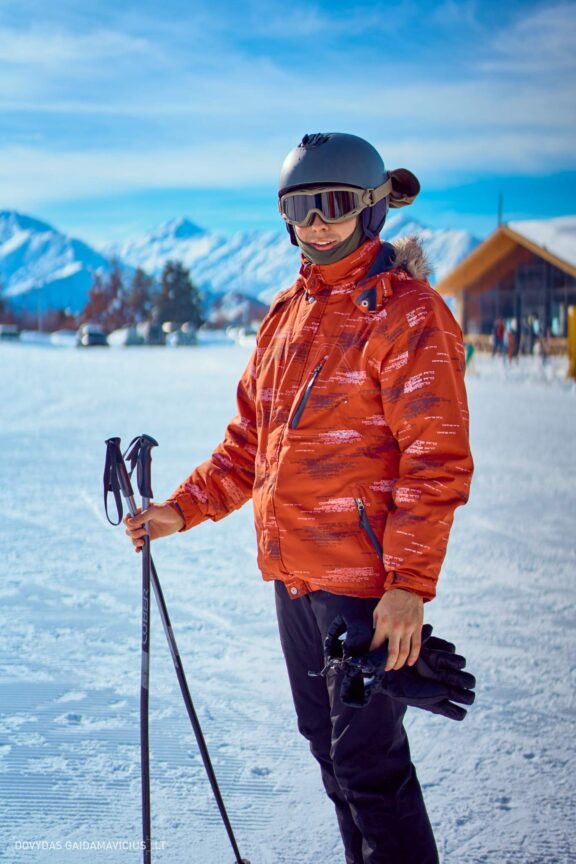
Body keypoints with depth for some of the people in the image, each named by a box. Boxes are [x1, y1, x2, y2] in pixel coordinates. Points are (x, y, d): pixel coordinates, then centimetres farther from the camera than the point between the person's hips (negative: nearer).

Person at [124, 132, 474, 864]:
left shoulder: (405, 311, -11)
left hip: (367, 579, -8)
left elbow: (436, 460, -16)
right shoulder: (287, 314, 13)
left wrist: (410, 584, -21)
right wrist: (183, 509, 9)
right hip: (293, 574, 8)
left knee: (367, 761, -3)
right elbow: (251, 441, 20)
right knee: (328, 748, 17)